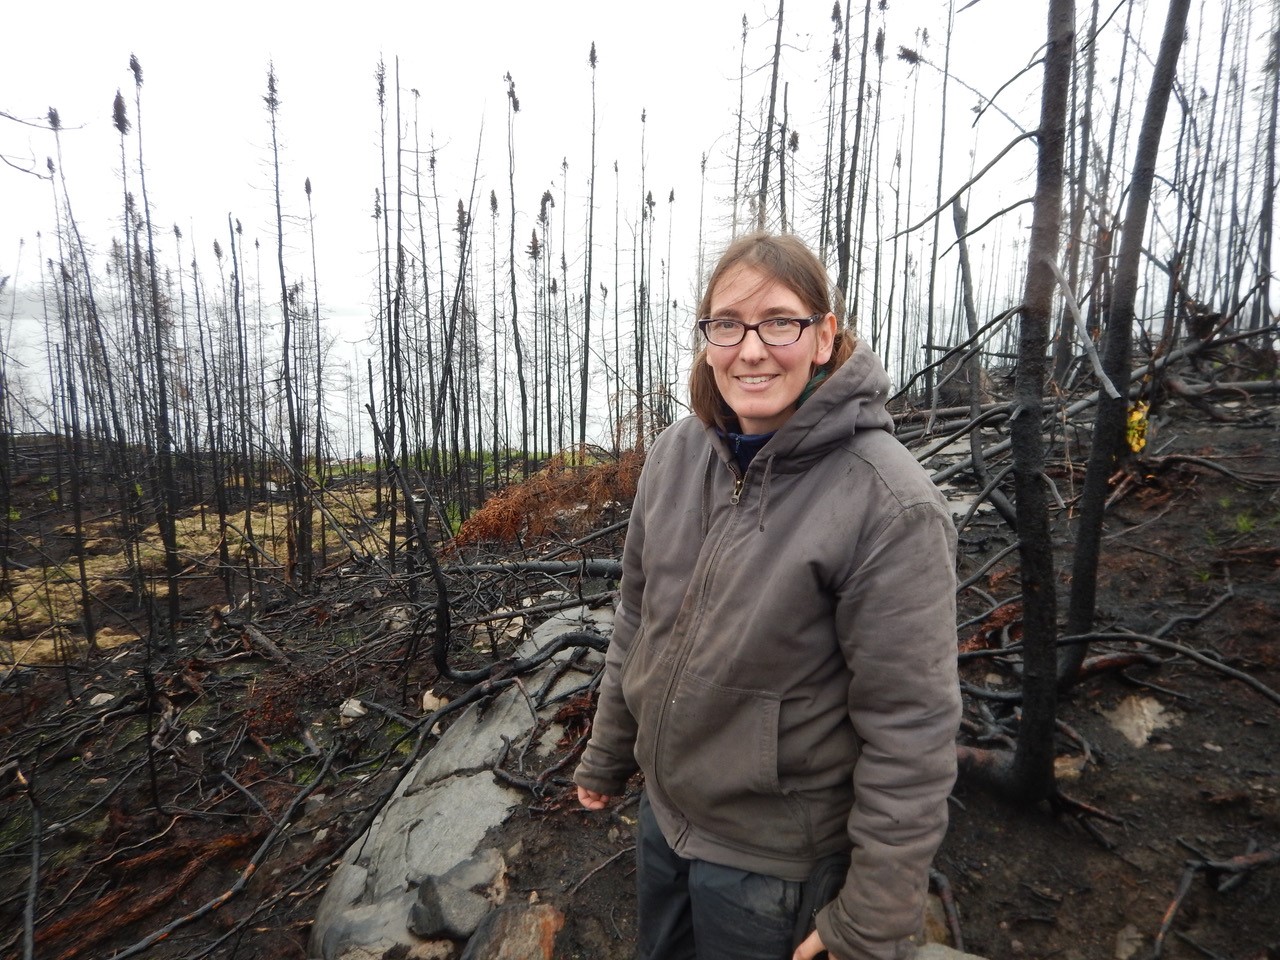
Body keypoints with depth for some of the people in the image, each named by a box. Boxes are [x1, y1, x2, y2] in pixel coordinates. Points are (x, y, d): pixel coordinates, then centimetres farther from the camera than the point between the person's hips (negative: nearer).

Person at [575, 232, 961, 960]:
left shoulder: (890, 505, -27)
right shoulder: (678, 451, -9)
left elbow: (910, 732, -21)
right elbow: (639, 618, 1)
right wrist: (607, 754, 12)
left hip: (772, 856, -5)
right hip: (662, 805, 6)